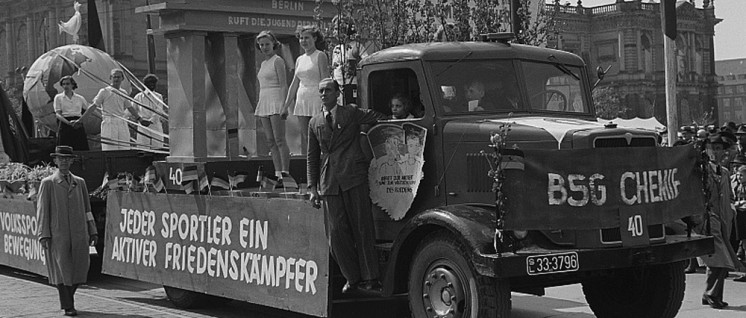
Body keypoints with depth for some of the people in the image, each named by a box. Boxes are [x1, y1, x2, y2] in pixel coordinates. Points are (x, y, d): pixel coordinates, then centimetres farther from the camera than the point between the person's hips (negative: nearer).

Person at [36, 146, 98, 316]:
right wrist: (44, 235, -7)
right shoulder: (47, 183, 4)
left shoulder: (80, 182, 14)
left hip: (79, 234, 3)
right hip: (57, 235, -3)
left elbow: (87, 209, 17)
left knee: (80, 268, 1)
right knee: (62, 270, -2)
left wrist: (92, 231, 10)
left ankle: (67, 297, 26)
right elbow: (42, 211, 1)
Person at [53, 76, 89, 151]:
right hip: (65, 126, -2)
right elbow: (57, 114, -1)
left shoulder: (80, 98, 13)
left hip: (78, 126, 2)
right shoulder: (58, 97, 8)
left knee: (81, 150, -7)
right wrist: (68, 122, -16)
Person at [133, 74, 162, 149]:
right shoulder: (139, 96, 11)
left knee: (157, 148, -6)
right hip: (143, 127, -1)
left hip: (156, 125, 1)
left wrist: (150, 121, -16)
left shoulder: (159, 97, 12)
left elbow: (159, 111, -2)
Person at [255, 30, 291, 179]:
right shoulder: (263, 63, 18)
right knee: (270, 141, 3)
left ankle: (285, 173, -13)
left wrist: (284, 106, -19)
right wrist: (259, 110, 20)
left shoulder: (277, 61, -5)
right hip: (264, 103, 8)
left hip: (276, 101, -8)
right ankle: (277, 173, 4)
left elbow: (283, 85, -10)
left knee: (279, 140, -11)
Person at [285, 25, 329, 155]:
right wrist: (286, 105, 16)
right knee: (304, 137, 4)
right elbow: (294, 84, 19)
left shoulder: (320, 56, -3)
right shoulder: (300, 60, 16)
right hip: (302, 100, 6)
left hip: (316, 100, -6)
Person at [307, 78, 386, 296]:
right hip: (329, 183, 4)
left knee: (362, 229, -4)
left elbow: (380, 118, 13)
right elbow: (312, 157, 17)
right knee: (336, 233, 0)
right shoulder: (314, 123, 17)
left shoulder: (350, 113, 6)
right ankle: (353, 279, 11)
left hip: (354, 177, -3)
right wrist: (313, 187, 11)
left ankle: (370, 280, -1)